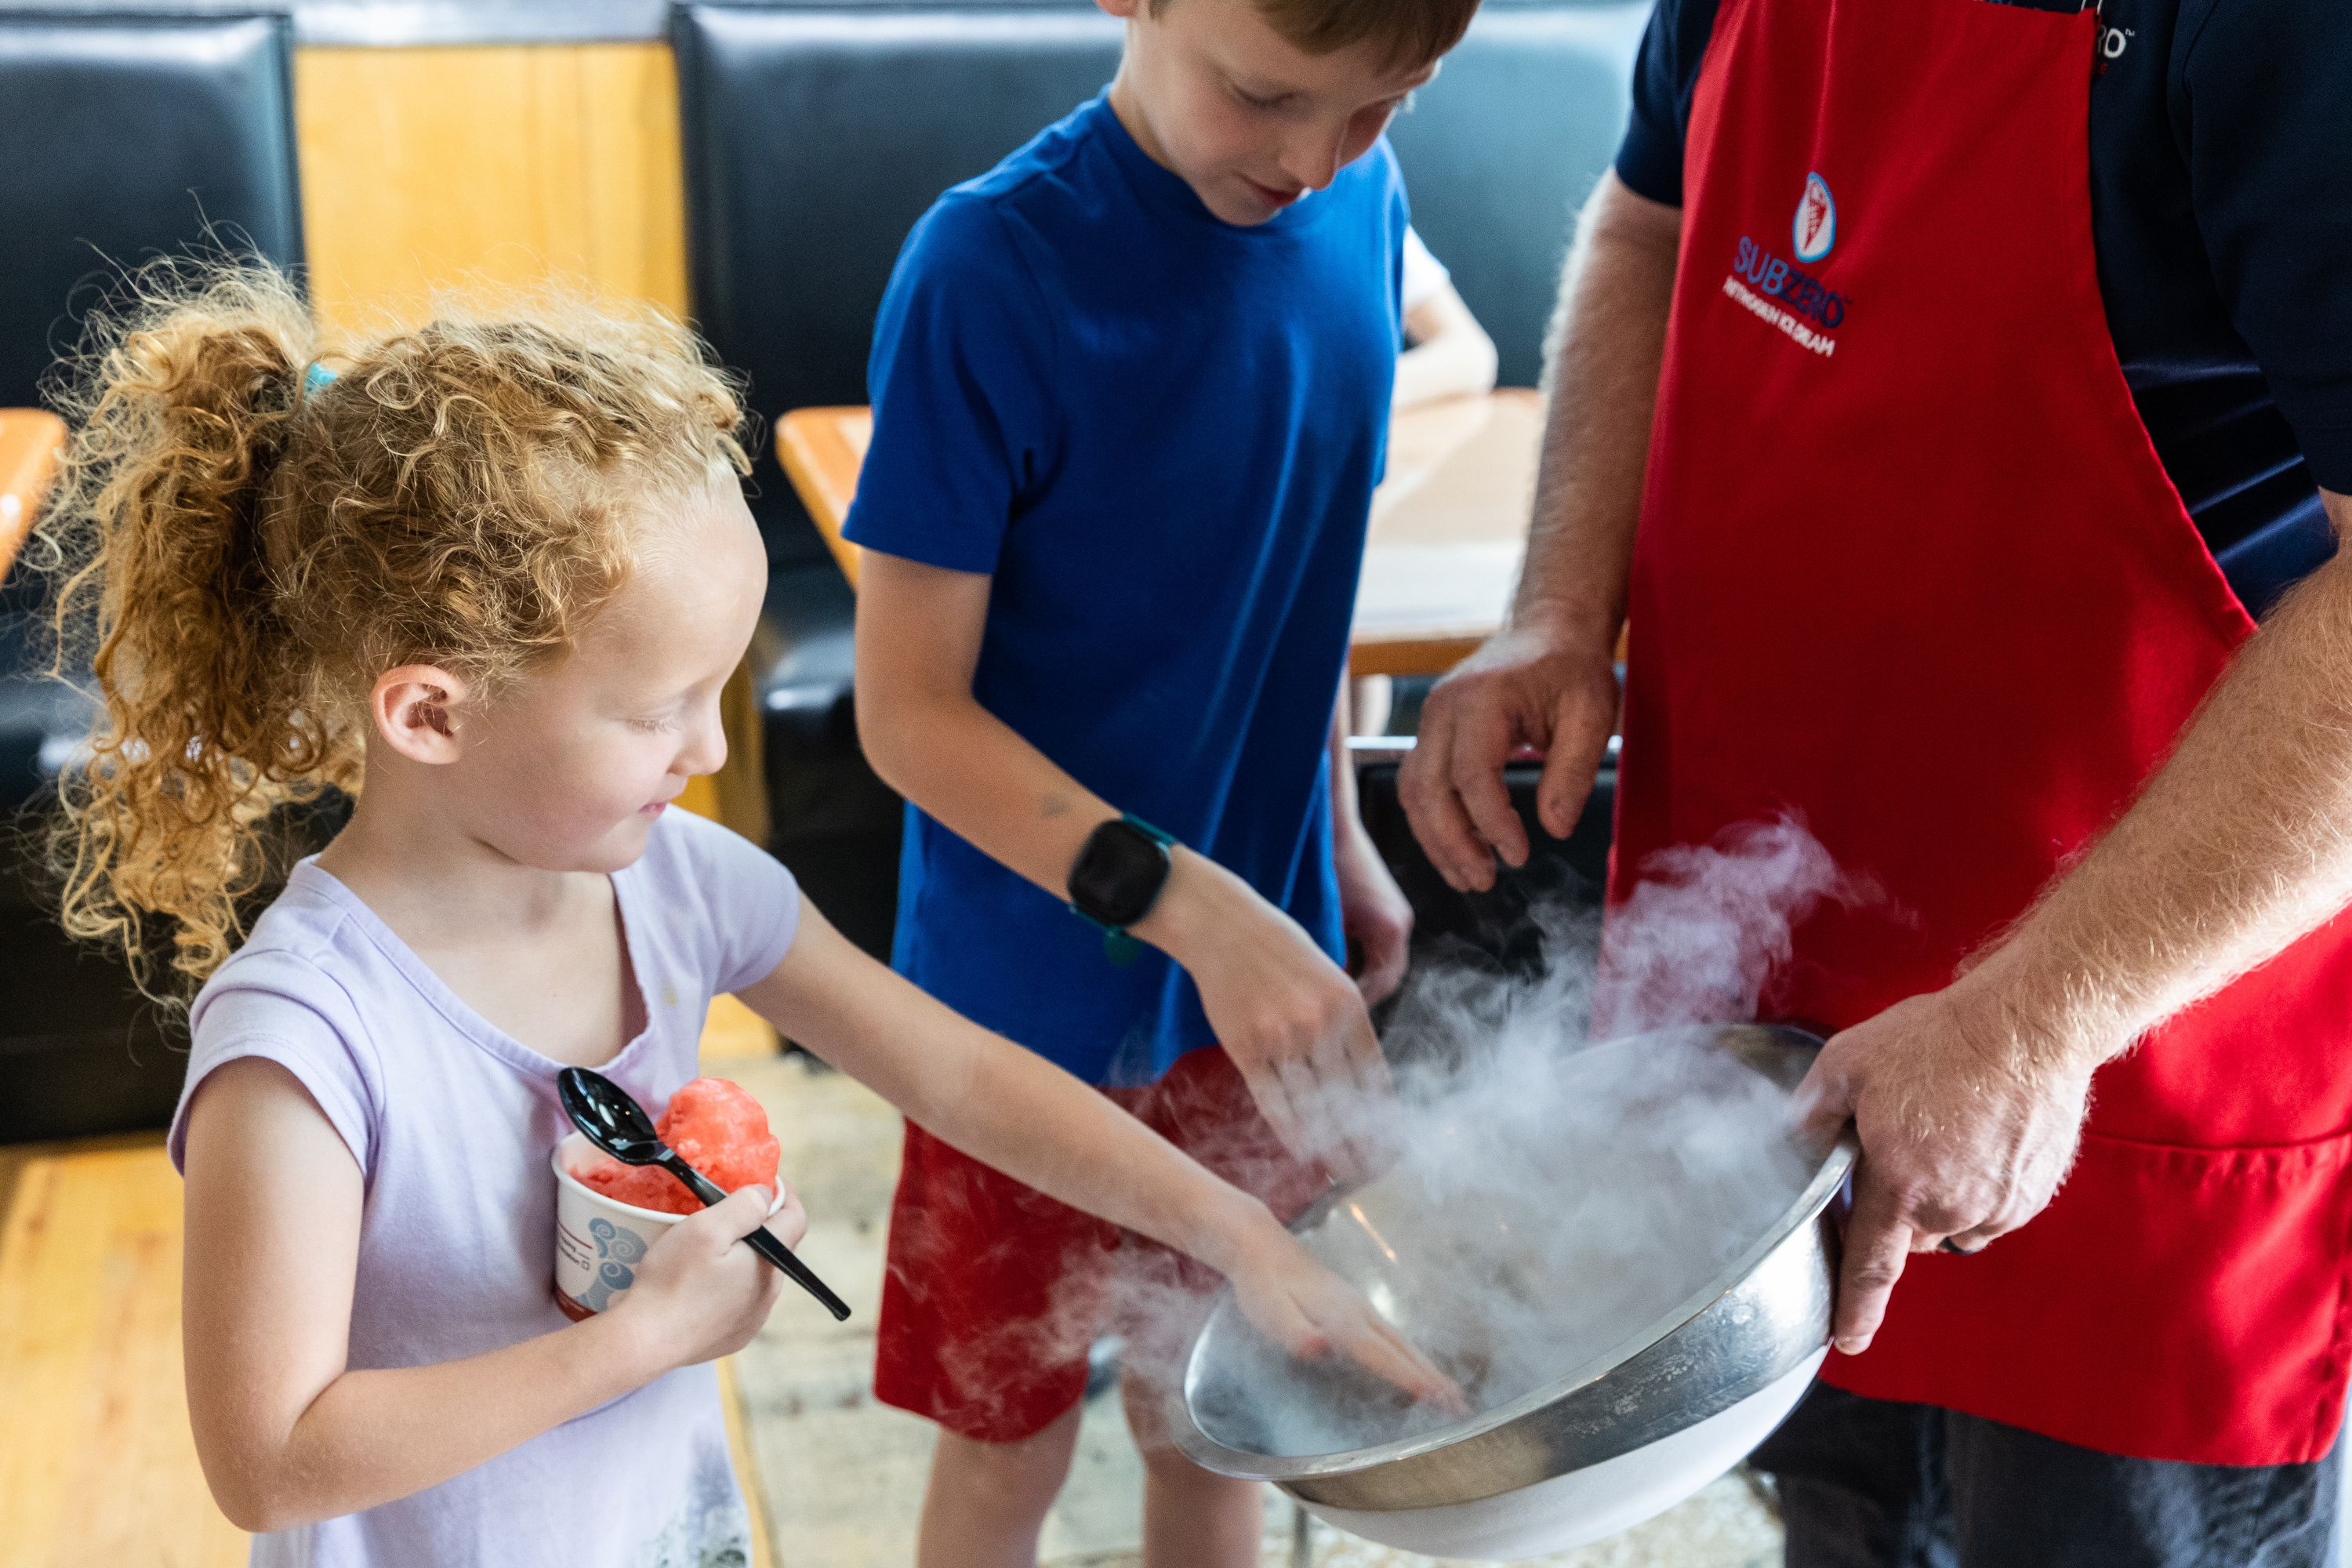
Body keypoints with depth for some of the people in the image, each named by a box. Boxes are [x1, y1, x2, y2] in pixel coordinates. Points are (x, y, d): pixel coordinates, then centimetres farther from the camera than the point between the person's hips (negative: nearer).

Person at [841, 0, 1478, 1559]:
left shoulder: (1360, 201, -4)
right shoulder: (992, 265, -22)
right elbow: (908, 710, -20)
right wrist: (1186, 903, -28)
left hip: (1264, 965, 5)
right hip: (1036, 989, -4)